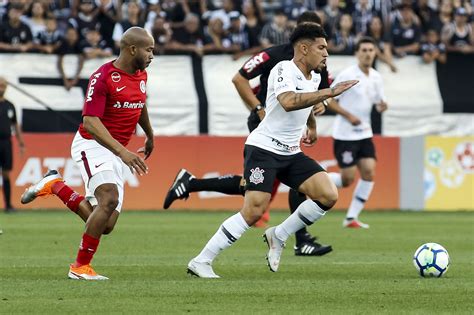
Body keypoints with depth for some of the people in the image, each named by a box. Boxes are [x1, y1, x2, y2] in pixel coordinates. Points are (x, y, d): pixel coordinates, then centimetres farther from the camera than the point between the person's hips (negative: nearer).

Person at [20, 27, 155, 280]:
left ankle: (55, 186, 24)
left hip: (117, 153, 8)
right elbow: (90, 121, -25)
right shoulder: (103, 77, -18)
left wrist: (150, 135, 42)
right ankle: (80, 267, -18)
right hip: (93, 145, -8)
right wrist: (123, 152, -34)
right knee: (110, 200, -29)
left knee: (106, 225, 1)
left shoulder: (141, 76, 7)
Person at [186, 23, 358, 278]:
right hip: (263, 149, -8)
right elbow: (288, 102, -36)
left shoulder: (315, 77, 11)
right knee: (254, 211, -18)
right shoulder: (284, 70, -15)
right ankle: (201, 262, -10)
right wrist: (329, 92, -37)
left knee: (328, 195, -10)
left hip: (291, 153, 8)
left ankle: (278, 236, 6)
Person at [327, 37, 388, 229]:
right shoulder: (347, 76, -13)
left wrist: (382, 106, -7)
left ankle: (351, 218, 1)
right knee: (348, 179, -9)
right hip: (345, 135, -6)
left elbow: (378, 102, 17)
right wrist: (349, 115, -20)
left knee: (369, 173, -6)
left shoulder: (376, 77, 7)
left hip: (364, 134, 6)